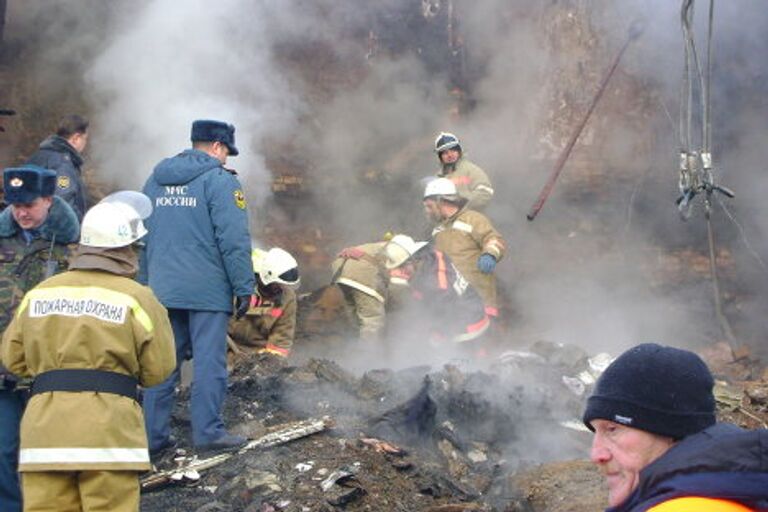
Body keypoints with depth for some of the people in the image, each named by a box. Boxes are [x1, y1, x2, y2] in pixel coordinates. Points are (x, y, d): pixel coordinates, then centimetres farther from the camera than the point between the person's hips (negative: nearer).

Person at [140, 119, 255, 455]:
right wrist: (244, 287, -8)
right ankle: (208, 433, 5)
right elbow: (234, 240, -13)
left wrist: (146, 285, 24)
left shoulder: (155, 180, 15)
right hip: (208, 290, -6)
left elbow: (141, 237, 19)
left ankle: (153, 436, 13)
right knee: (209, 362, 1)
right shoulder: (220, 181, -7)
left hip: (162, 289, 6)